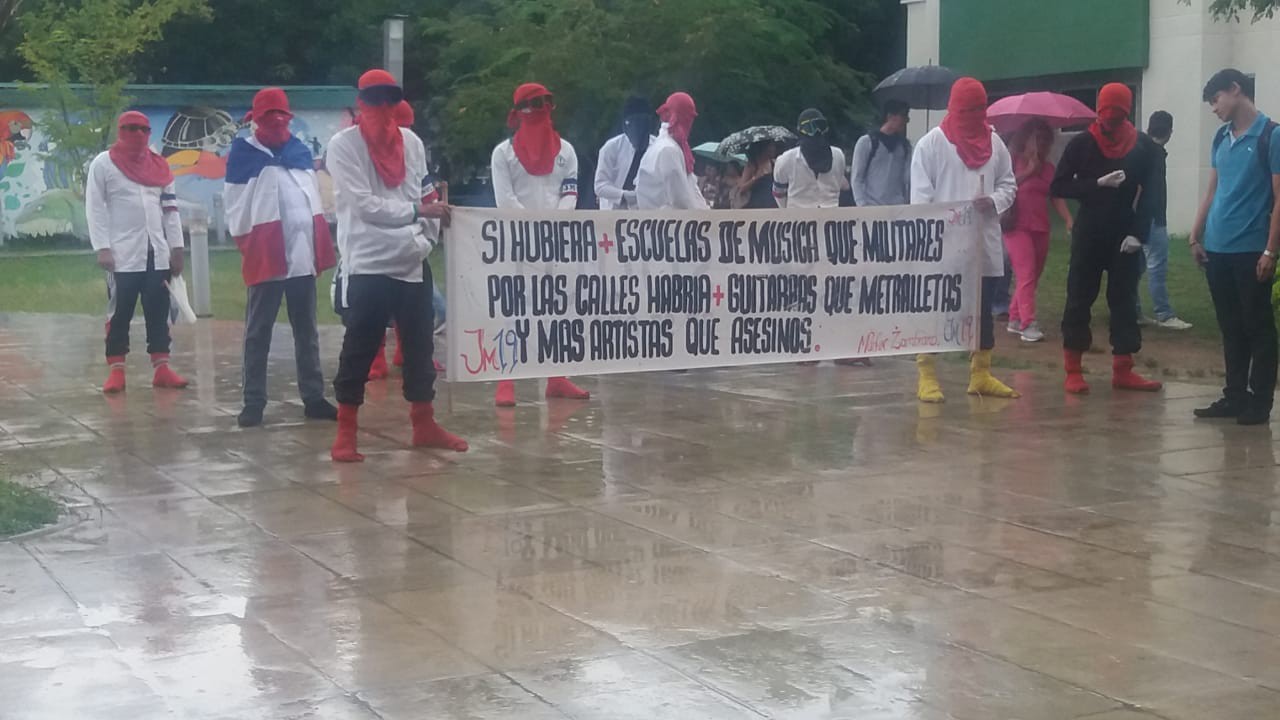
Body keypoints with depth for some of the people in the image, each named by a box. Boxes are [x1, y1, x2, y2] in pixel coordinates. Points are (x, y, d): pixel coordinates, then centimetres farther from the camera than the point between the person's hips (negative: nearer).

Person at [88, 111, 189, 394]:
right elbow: (95, 208, -4)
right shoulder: (103, 164, 0)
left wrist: (176, 247, 7)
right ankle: (116, 371, 2)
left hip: (157, 253, 4)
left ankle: (161, 368, 8)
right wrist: (102, 248, -12)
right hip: (122, 254, -4)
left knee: (158, 313, 5)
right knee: (120, 314, -1)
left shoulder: (159, 165, 13)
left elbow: (170, 208, 13)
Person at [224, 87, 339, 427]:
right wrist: (246, 245, -6)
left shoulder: (301, 150, 12)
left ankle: (313, 397, 17)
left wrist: (320, 248, 10)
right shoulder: (243, 153, -2)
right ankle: (254, 402, 6)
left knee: (307, 330, 10)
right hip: (266, 255, -5)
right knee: (258, 332, 2)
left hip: (303, 254, 5)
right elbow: (235, 207, -3)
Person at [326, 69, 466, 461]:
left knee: (419, 346, 12)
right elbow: (364, 204, -15)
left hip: (413, 262, 6)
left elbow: (424, 194, 13)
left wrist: (428, 236, -2)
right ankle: (346, 433, 6)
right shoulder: (344, 145, -7)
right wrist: (418, 210, -19)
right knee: (360, 349, -2)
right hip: (368, 263, -5)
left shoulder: (412, 142, 10)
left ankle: (424, 424, 23)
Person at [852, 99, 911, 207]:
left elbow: (908, 178, 9)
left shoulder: (905, 145, 13)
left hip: (899, 208, 4)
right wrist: (863, 206, -11)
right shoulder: (866, 142, 1)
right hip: (872, 208, -4)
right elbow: (856, 178, -1)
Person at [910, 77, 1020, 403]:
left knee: (983, 310, 11)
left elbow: (1009, 183, 14)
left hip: (984, 242, 5)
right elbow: (921, 195, -8)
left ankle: (981, 374, 21)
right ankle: (926, 375, 6)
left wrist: (994, 201, -8)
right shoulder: (931, 143, -4)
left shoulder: (994, 142, 10)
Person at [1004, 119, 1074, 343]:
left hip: (1040, 228, 6)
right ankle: (1028, 324, -16)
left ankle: (1015, 319, 19)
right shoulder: (1013, 161, -3)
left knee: (1034, 276, 9)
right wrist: (1028, 171, -13)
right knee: (1027, 275, -13)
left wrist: (1068, 219, -6)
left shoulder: (1048, 167, 13)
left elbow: (1057, 196, 7)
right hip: (1017, 227, -6)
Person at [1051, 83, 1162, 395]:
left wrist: (1138, 232, -8)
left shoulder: (1141, 147, 2)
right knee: (1079, 300, 1)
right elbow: (1058, 187, -5)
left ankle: (1123, 370, 10)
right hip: (1089, 235, -2)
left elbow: (1149, 193, 2)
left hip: (1125, 236, 2)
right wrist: (1098, 183, -16)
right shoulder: (1082, 144, -2)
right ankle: (1073, 370, 6)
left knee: (1124, 301, 4)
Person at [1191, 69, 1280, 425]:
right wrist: (1196, 236, 13)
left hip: (1251, 251, -6)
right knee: (1231, 328, 11)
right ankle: (1235, 396, 18)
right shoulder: (1221, 138, 13)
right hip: (1217, 249, 6)